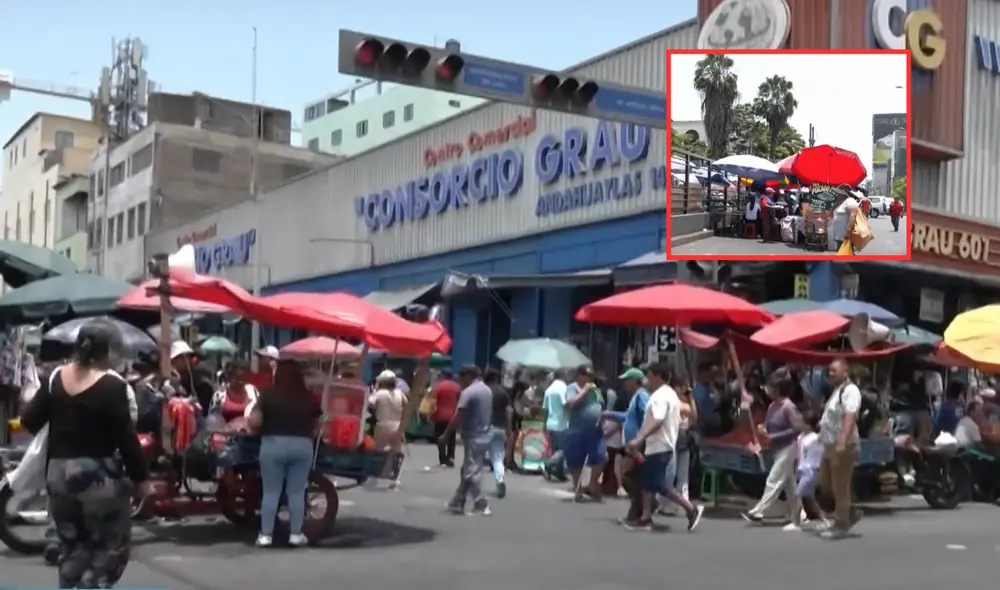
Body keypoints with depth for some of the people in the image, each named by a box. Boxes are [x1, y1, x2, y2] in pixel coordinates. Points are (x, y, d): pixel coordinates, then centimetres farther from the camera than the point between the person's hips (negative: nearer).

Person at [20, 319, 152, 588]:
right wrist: (142, 479, -6)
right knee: (109, 552, 4)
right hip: (98, 475, -6)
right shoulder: (112, 385, -14)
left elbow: (29, 421, 5)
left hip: (58, 473, 6)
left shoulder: (55, 378, 3)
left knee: (72, 550, 18)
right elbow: (126, 438, -14)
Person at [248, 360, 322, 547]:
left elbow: (254, 421, -9)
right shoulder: (309, 398, 3)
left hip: (273, 444, -2)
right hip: (302, 445, 2)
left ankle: (265, 535, 8)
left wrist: (263, 430, 11)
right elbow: (316, 425, 6)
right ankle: (296, 534, 12)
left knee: (271, 492, 5)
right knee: (297, 492, 8)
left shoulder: (269, 395, -4)